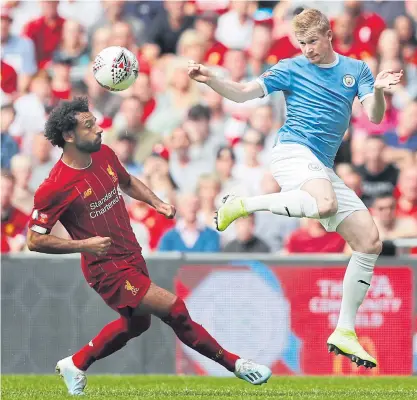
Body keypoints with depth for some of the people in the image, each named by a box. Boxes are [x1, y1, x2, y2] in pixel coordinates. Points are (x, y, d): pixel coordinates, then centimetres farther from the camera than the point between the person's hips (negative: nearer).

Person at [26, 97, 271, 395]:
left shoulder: (104, 155, -1)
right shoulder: (55, 188, -23)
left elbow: (127, 182, 20)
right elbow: (35, 240, -18)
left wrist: (157, 203, 4)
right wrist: (83, 245, -27)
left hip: (133, 257, 9)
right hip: (108, 269, -9)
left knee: (136, 323, 27)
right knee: (174, 309, -14)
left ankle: (75, 365, 43)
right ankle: (234, 363, 1)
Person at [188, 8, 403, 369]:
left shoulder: (355, 70, 13)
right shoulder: (291, 69, 4)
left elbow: (374, 116, 2)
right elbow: (243, 93, 0)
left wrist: (378, 92, -20)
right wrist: (210, 80, -18)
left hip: (323, 168, 6)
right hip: (294, 150, -6)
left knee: (370, 241, -2)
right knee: (325, 204, -39)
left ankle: (345, 331, 2)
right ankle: (243, 205, -20)